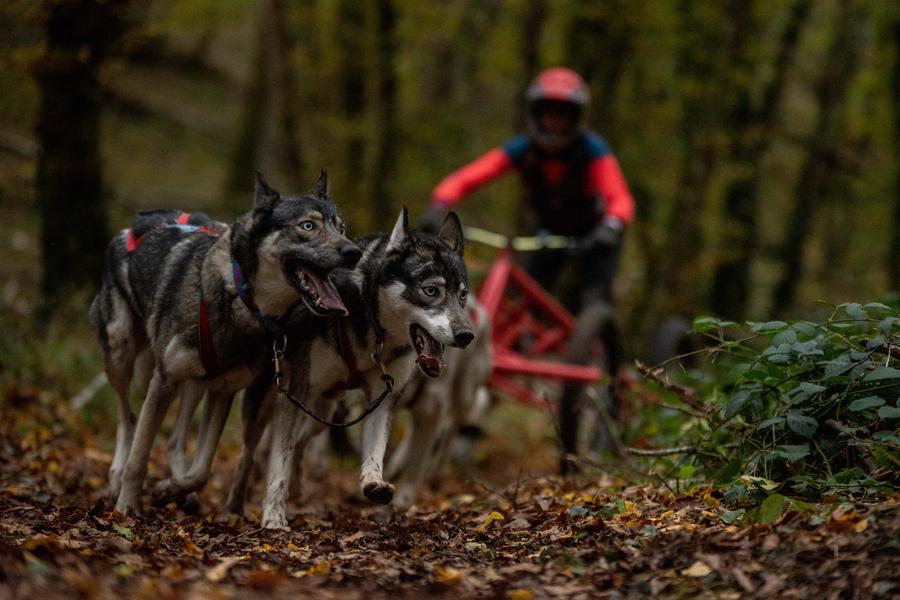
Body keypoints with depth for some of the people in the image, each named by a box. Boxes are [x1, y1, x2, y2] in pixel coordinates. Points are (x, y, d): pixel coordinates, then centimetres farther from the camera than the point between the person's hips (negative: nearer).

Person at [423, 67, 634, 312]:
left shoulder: (591, 149, -28)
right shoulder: (522, 149, -21)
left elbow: (621, 199, -41)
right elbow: (464, 180, -29)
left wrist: (610, 228, -63)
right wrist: (438, 208, -48)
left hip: (592, 237, -3)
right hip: (550, 233, 3)